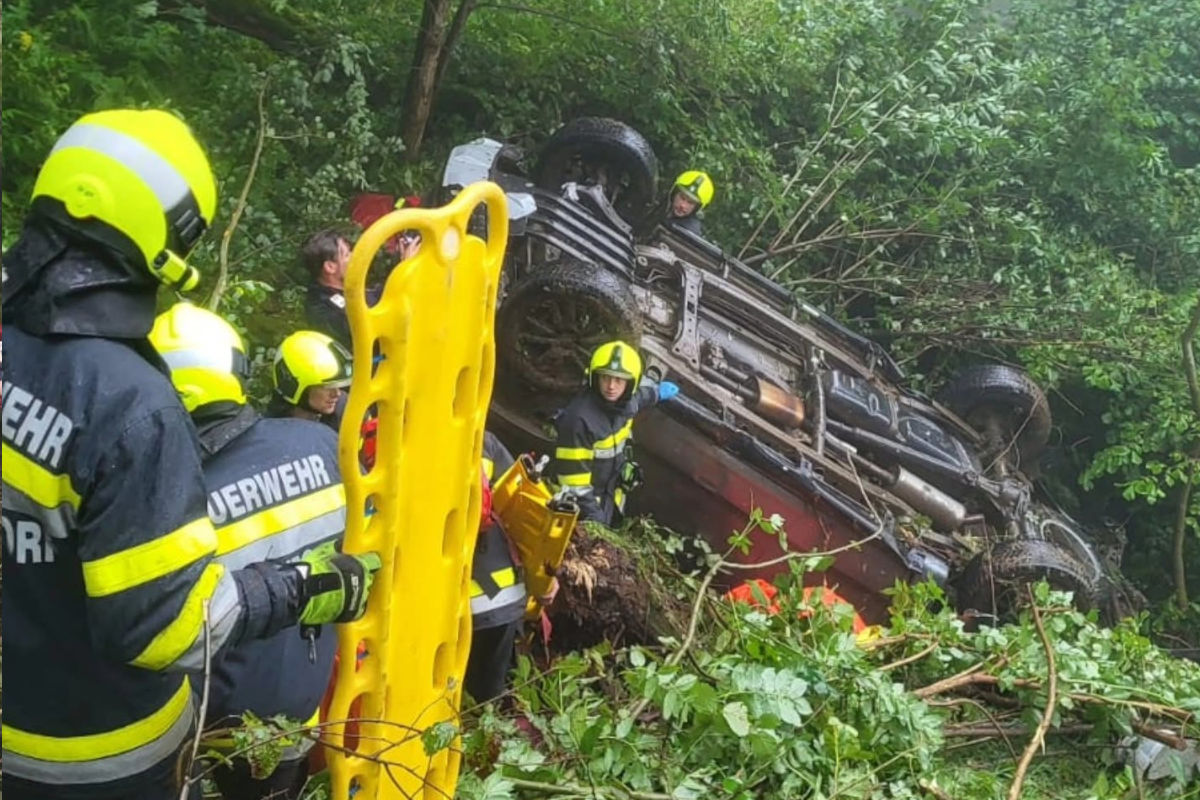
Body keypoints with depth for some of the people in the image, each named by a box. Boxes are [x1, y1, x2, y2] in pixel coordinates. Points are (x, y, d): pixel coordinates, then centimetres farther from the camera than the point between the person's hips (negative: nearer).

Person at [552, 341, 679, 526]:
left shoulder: (625, 401, -13)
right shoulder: (579, 419, -34)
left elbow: (642, 391, 16)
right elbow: (573, 475, -28)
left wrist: (658, 391, 35)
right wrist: (593, 514, -25)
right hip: (586, 502, -7)